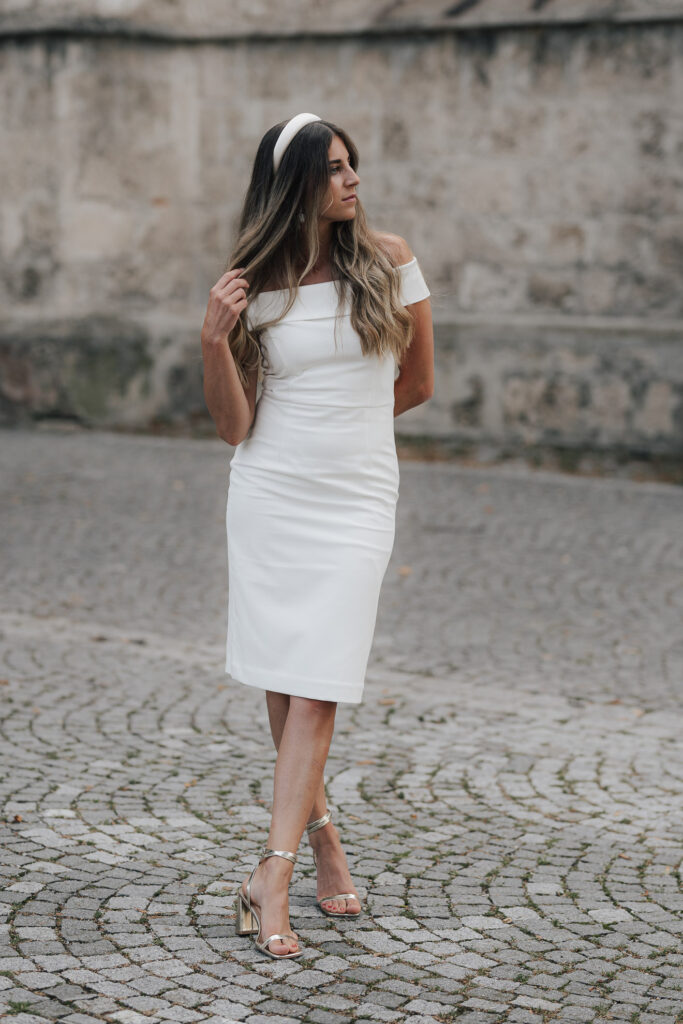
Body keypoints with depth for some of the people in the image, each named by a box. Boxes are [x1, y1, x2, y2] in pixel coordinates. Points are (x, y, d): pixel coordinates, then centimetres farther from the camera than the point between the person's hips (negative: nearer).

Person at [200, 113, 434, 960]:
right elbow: (234, 427, -3)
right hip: (269, 495, 1)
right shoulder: (254, 285, 0)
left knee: (315, 689, -8)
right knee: (282, 681, 8)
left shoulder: (388, 260, 0)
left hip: (356, 498, -1)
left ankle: (272, 878, -9)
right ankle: (320, 832, 27)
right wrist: (216, 342, -17)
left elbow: (417, 381, 11)